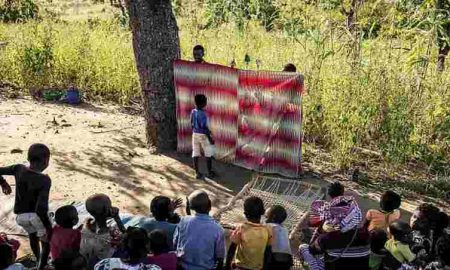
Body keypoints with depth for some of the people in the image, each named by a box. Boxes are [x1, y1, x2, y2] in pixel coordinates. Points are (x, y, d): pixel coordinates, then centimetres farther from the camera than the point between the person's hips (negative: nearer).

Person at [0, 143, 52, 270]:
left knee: (32, 235, 33)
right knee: (46, 243, 16)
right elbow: (41, 207, -29)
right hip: (37, 215, -6)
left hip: (21, 216, 6)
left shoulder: (18, 169, -9)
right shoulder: (44, 180, -22)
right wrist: (48, 226, -19)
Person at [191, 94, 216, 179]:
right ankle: (210, 173, 17)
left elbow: (192, 125, 7)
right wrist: (210, 138, -14)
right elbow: (205, 127, -22)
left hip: (195, 134, 7)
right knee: (208, 155, 9)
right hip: (203, 135, -7)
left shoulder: (193, 112, -1)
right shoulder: (202, 114, -23)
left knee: (195, 154, 9)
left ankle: (197, 173, 15)